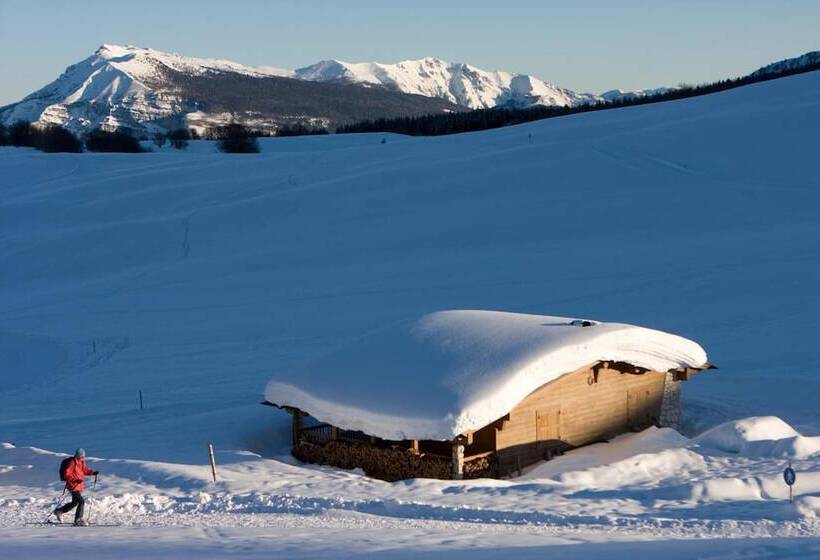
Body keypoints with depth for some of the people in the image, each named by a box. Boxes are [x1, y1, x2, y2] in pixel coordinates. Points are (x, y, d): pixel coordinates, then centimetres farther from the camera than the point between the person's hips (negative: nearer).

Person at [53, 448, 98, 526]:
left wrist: (93, 472, 2)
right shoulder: (72, 462, -17)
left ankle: (59, 511, 35)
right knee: (81, 501, -15)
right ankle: (78, 519, -4)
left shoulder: (82, 462, 8)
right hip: (73, 485, -10)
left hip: (79, 485, 10)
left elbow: (85, 470, 19)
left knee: (74, 502, 18)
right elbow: (67, 474, -19)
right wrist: (75, 480, -29)